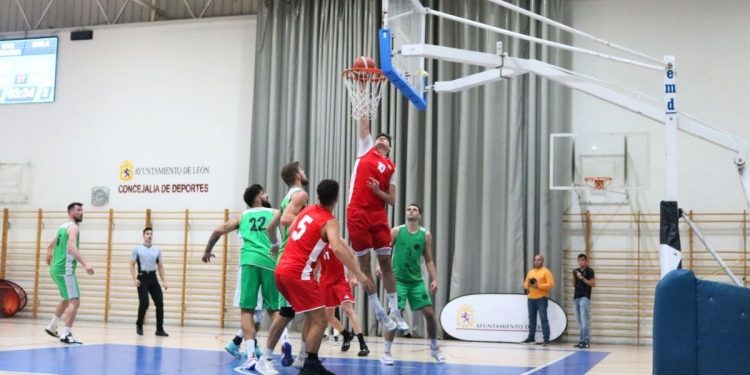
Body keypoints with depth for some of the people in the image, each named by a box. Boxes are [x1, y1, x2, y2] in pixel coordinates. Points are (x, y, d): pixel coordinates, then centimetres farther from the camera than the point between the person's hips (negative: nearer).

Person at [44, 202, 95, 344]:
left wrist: (49, 255, 49)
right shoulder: (73, 227, -11)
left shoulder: (63, 227, 18)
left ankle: (52, 327, 35)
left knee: (67, 299, 27)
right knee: (74, 302, -13)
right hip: (65, 270, -10)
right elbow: (72, 247, -28)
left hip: (57, 268, 10)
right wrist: (85, 264, -39)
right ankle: (66, 335, -19)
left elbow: (50, 246, 30)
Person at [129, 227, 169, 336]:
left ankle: (159, 329, 1)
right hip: (142, 278, -4)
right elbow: (132, 265, 1)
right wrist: (134, 279, -11)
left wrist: (164, 281, 7)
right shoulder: (137, 249, 3)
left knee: (160, 303, -5)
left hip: (153, 278, 4)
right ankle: (139, 325, 13)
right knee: (144, 303, -12)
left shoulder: (157, 250, 13)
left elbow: (160, 266, 16)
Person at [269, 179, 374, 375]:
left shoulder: (307, 210, 14)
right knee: (319, 320, -5)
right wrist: (359, 274, -28)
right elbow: (337, 249, -26)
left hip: (282, 269, 9)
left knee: (311, 315, 21)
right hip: (298, 274, -9)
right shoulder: (329, 221, -10)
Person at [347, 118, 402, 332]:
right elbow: (364, 125, 10)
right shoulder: (366, 148, 15)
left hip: (379, 215, 1)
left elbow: (392, 200, 9)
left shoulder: (391, 167, 13)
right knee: (364, 262, 0)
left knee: (385, 262, 1)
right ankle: (379, 313, 7)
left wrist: (378, 191, -9)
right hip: (357, 212, -1)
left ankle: (395, 311, 7)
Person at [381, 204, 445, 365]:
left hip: (416, 280, 3)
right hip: (398, 279, -3)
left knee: (429, 312, 1)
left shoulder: (426, 235, 3)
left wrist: (434, 279, -2)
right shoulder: (396, 231, -2)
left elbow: (428, 260, 7)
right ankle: (387, 352, 0)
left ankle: (434, 348, 20)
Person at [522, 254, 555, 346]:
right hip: (531, 298, 6)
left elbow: (551, 284, -10)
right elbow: (525, 284, 21)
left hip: (541, 298, -6)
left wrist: (539, 285, -17)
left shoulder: (546, 271, -2)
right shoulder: (530, 272, 18)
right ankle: (531, 337, 18)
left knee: (543, 318, -9)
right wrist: (528, 284, -3)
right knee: (531, 318, 10)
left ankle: (546, 339, -10)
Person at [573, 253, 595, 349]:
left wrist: (582, 278, -14)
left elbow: (593, 284, -10)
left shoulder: (589, 271, -3)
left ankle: (585, 341, -14)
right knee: (579, 321, 8)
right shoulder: (576, 271, 15)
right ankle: (582, 340, 12)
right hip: (576, 297, 7)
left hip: (585, 297, -7)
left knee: (584, 320, -12)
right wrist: (574, 276, 4)